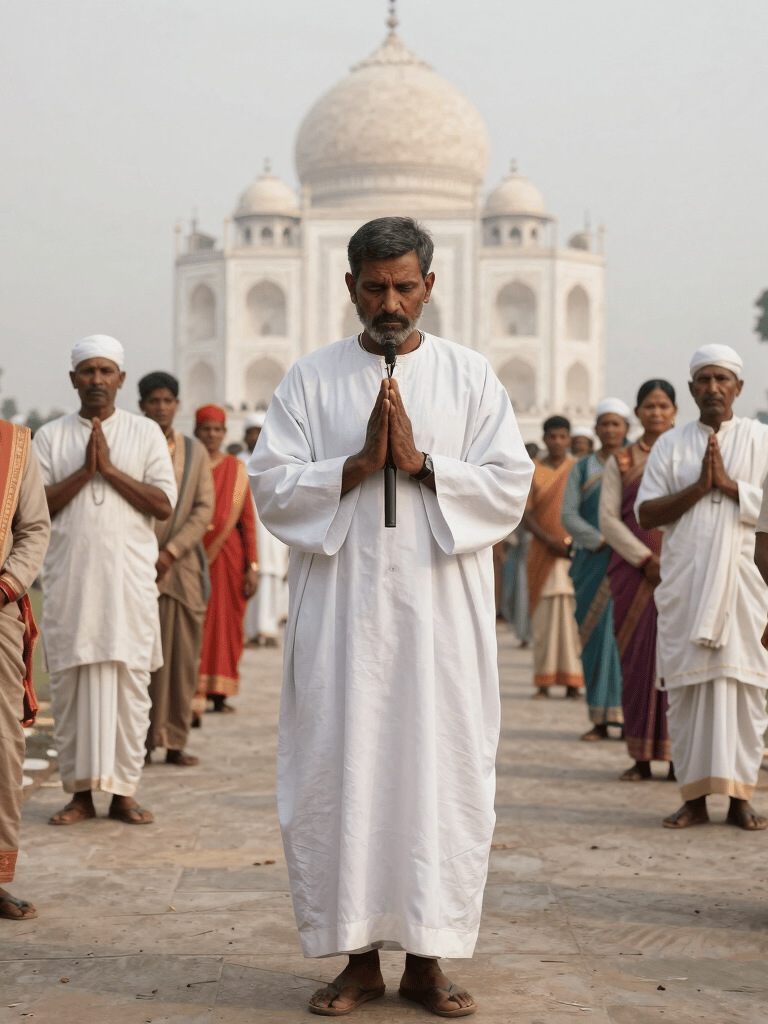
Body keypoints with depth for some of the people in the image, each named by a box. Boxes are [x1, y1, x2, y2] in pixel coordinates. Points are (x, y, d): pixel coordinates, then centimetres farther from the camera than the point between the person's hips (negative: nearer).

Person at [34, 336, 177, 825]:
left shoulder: (146, 433, 8)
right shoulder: (51, 436, 9)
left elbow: (165, 504, -1)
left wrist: (111, 470, -9)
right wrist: (85, 471, -9)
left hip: (130, 577, 0)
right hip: (69, 578, 1)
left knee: (130, 682, -1)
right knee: (71, 682, 0)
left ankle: (124, 790, 6)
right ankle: (80, 791, 8)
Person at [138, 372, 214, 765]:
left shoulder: (195, 452, 11)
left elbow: (204, 510, 3)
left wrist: (170, 552, -10)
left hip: (183, 567, 2)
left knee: (182, 658, 1)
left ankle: (175, 742, 7)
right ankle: (141, 743, 0)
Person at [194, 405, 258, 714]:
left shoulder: (237, 469, 9)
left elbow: (248, 520, 7)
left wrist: (252, 566, 1)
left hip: (229, 556, 2)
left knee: (227, 624, 3)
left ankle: (220, 694, 9)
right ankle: (193, 696, -11)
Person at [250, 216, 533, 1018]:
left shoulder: (470, 376, 8)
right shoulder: (311, 379, 7)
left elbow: (510, 486, 0)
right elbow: (270, 487, 0)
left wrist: (421, 462, -11)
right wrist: (358, 463, -12)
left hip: (441, 613, 0)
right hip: (341, 612, 0)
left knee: (442, 774, 0)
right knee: (339, 774, 0)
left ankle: (426, 959, 10)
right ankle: (359, 957, 11)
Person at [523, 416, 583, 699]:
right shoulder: (533, 472, 7)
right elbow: (526, 514, 1)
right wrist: (550, 542, -13)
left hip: (576, 551, 0)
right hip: (543, 552, 0)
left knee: (573, 614, -5)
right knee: (544, 616, -3)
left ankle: (573, 681, -3)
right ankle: (544, 681, 0)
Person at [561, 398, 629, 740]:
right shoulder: (582, 468, 10)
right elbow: (568, 516, 1)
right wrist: (603, 542, -12)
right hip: (593, 561, 2)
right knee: (596, 634, -1)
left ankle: (630, 716, -8)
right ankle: (601, 719, 3)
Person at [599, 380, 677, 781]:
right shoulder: (620, 461, 11)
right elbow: (609, 519, 3)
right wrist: (647, 560, -9)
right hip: (634, 570, 1)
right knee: (637, 658, -1)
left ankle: (677, 756, -2)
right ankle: (641, 758, 4)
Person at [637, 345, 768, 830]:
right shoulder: (671, 444, 12)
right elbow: (646, 513, 3)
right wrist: (699, 487, -8)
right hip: (684, 581, 1)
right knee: (688, 684, -2)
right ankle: (695, 797, 4)